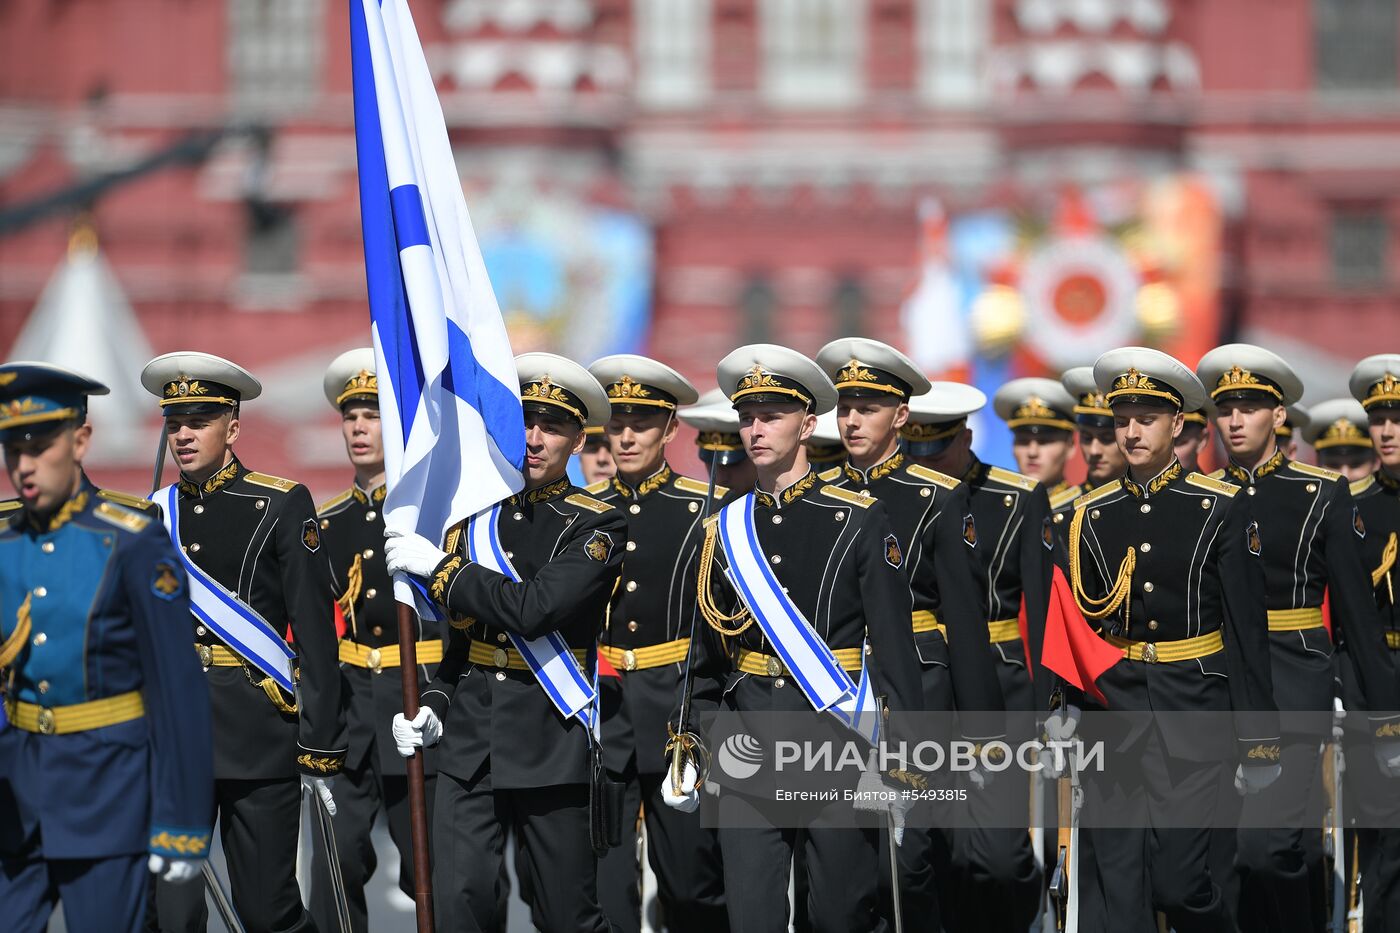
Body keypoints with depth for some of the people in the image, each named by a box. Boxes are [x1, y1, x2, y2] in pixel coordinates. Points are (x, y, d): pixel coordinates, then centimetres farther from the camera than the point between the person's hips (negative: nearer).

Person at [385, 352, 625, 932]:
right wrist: (434, 706, 5)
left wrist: (437, 567, -13)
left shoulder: (598, 527, -5)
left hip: (551, 747, -4)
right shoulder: (472, 518, 13)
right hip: (469, 740, 4)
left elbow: (533, 608, -20)